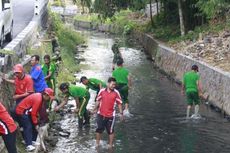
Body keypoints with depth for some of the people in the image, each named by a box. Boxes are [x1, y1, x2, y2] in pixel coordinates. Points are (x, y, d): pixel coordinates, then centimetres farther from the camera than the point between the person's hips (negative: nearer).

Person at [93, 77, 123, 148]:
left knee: (110, 131, 6)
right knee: (99, 129, 12)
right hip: (101, 114, 1)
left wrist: (121, 113, -3)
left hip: (110, 115, -1)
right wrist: (95, 109, 13)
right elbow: (98, 100, 10)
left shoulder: (116, 93, -7)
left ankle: (110, 145, 21)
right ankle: (97, 144, 29)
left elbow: (119, 103, -1)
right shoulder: (102, 91, -4)